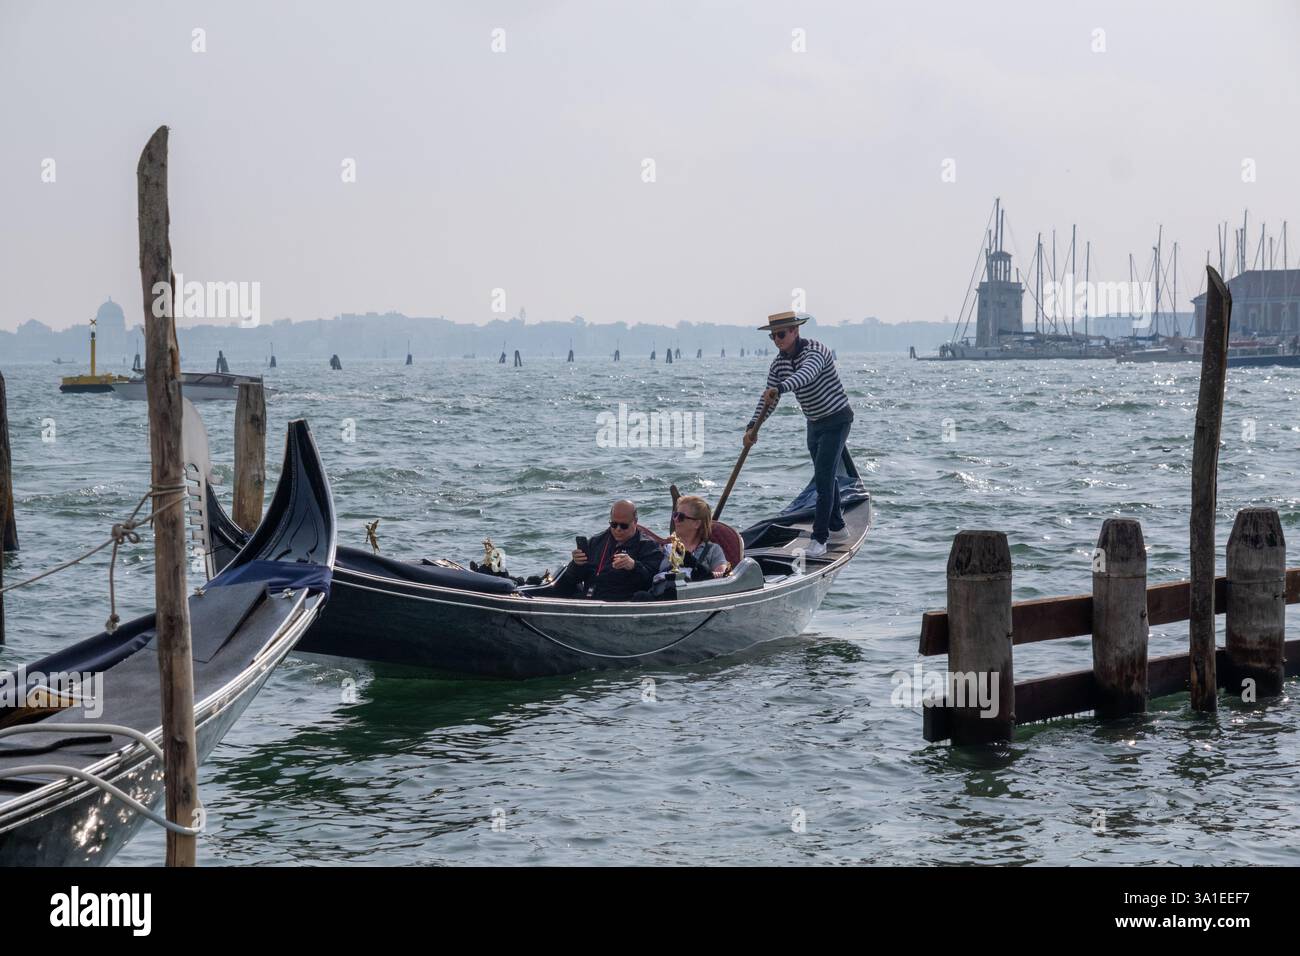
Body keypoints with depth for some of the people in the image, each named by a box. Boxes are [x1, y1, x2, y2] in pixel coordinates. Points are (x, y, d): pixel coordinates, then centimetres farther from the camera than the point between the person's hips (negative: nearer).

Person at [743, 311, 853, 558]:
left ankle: (819, 540, -15)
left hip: (836, 419, -8)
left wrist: (779, 389, -63)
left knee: (824, 477, -14)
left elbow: (807, 373, -47)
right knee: (824, 477, 18)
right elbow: (768, 399, -2)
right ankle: (837, 528, 33)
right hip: (814, 423, 8)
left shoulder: (815, 351, -25)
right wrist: (753, 427, -17)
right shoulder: (778, 362, -1)